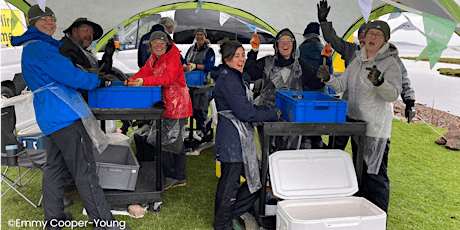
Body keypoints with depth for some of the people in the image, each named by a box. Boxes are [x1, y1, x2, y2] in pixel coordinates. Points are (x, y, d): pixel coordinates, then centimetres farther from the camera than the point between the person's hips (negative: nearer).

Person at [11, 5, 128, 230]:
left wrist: (96, 77, 16)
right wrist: (98, 80, -1)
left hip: (50, 118, 11)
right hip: (66, 116, -11)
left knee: (54, 167, 15)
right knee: (84, 170, -9)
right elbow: (70, 75, -17)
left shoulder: (31, 48, 23)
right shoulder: (39, 47, -11)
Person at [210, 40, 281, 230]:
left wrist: (268, 109, 7)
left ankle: (230, 214, 29)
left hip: (242, 139, 10)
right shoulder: (227, 80, -16)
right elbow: (245, 113, -20)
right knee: (230, 183, 3)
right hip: (232, 140, -10)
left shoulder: (239, 77, 17)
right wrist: (274, 115, -10)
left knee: (256, 181, 14)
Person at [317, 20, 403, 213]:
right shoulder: (358, 60, 11)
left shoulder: (390, 63, -9)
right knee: (359, 169, 18)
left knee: (374, 172, -5)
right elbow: (342, 85, 13)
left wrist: (379, 82, -40)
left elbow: (393, 94, -21)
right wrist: (328, 79, -6)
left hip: (375, 126, -7)